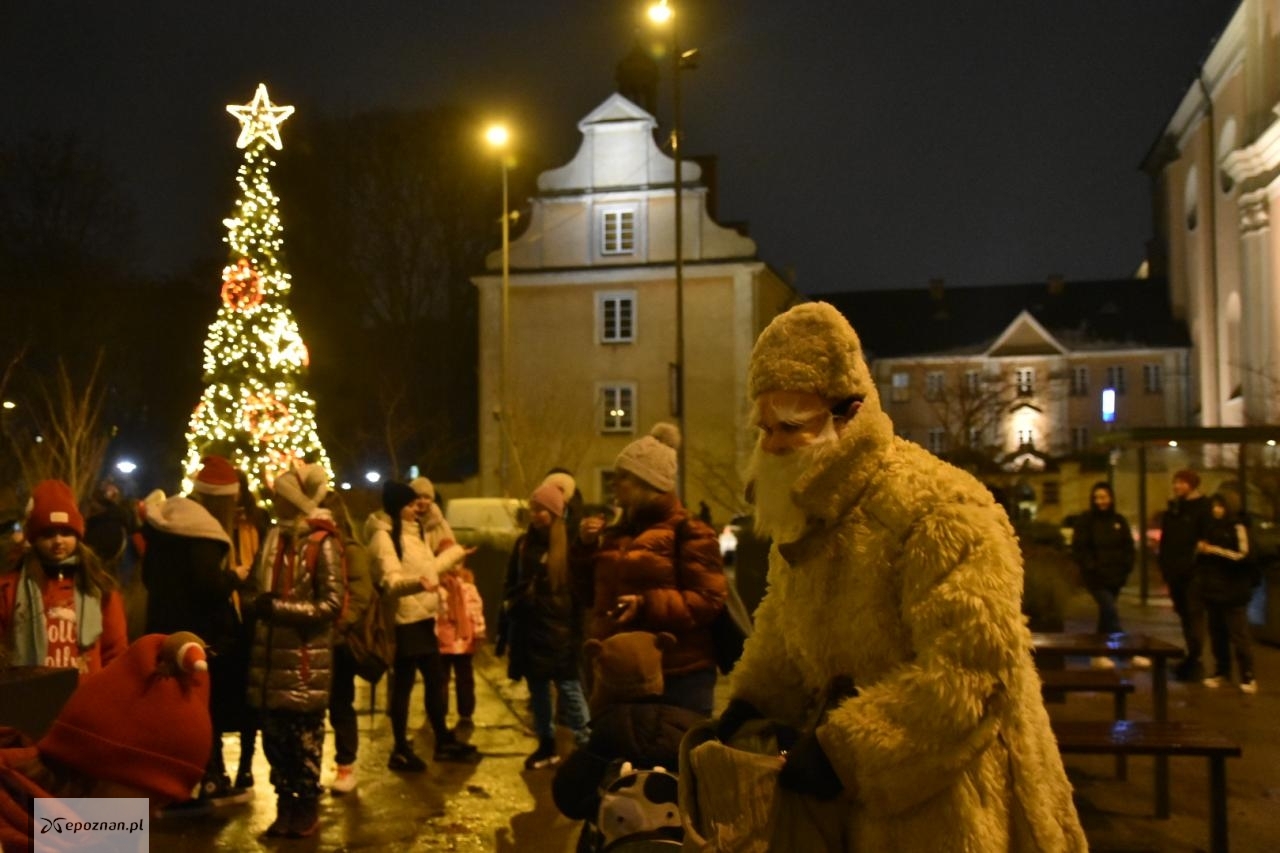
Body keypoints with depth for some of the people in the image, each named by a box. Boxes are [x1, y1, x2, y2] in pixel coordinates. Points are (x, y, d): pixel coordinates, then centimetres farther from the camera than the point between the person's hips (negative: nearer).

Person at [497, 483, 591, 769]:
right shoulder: (524, 543, 9)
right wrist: (506, 630, 9)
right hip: (527, 628, 5)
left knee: (568, 687, -4)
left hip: (559, 628, -5)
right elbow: (510, 585, 13)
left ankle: (585, 746, 2)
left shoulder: (570, 544, -5)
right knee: (537, 690, 11)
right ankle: (546, 746, 22)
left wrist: (577, 625, -14)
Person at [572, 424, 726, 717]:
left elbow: (710, 601, -15)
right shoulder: (619, 534, 15)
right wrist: (587, 548, 5)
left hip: (678, 679, -7)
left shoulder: (688, 532, -7)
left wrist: (646, 605, -24)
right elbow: (597, 594, 20)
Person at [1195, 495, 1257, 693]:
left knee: (1238, 634, -7)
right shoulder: (1209, 528, 15)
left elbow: (1242, 555, -13)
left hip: (1233, 590, -6)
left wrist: (1215, 550, -14)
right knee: (1216, 633, 7)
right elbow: (1200, 556, 25)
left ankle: (1248, 677, -5)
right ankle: (1221, 672, 16)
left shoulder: (1237, 527, -3)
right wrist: (1199, 549, 3)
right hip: (1212, 588, 6)